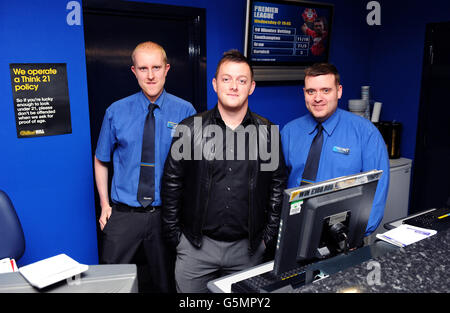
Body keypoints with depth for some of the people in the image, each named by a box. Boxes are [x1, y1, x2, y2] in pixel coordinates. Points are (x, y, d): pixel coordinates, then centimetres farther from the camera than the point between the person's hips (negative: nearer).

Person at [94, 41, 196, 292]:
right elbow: (101, 161, 8)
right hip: (123, 213, 1)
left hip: (166, 214, 0)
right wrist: (104, 205, 4)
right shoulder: (116, 112, -2)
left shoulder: (185, 111, -6)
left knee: (165, 282, 17)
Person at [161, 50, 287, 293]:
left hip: (248, 248, 1)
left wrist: (269, 236, 2)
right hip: (196, 246, 0)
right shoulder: (190, 129, -4)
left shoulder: (267, 132, -1)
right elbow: (172, 182, 1)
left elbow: (279, 184, 5)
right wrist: (173, 233, 0)